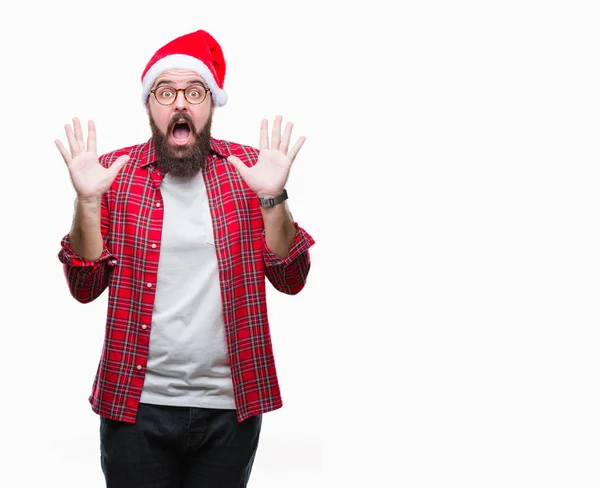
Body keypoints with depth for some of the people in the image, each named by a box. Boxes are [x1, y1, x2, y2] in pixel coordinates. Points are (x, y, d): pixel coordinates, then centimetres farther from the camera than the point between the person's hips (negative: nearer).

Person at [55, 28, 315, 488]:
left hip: (230, 404, 1)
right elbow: (87, 288, -2)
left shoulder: (249, 168, 0)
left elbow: (291, 280, -2)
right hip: (136, 404, 0)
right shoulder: (114, 172, 0)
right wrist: (88, 200, -15)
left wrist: (272, 197, -17)